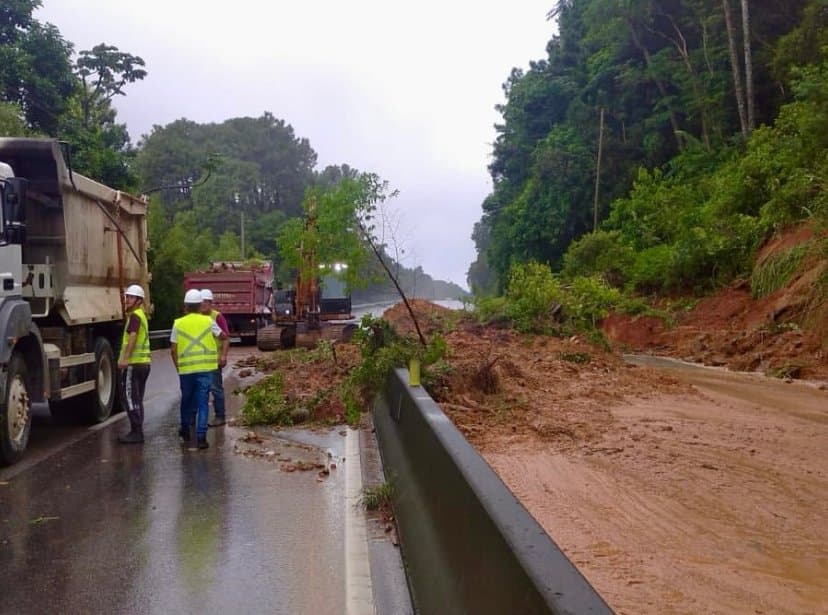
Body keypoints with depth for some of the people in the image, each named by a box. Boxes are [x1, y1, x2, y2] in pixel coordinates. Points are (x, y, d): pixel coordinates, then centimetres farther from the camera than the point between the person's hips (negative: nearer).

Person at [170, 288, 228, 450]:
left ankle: (185, 430, 37)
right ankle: (201, 436, -6)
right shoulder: (208, 321, 0)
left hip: (185, 368, 1)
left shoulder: (178, 323, 0)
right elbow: (223, 336, 14)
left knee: (186, 400, 19)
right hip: (205, 368, -1)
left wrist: (177, 365, 15)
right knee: (202, 402, 1)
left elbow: (173, 349, 1)